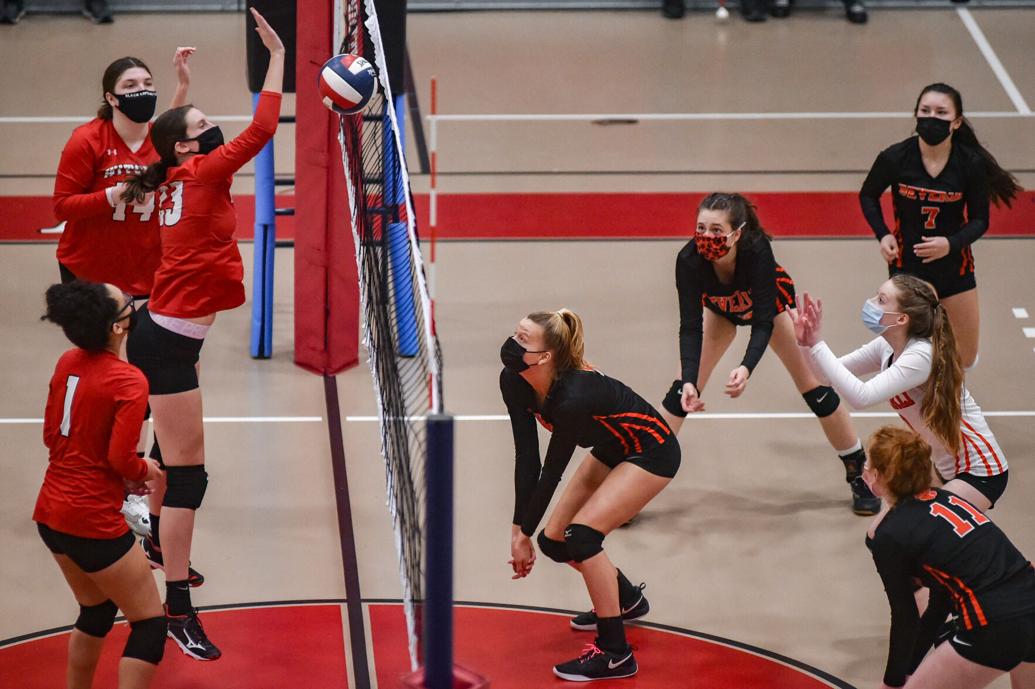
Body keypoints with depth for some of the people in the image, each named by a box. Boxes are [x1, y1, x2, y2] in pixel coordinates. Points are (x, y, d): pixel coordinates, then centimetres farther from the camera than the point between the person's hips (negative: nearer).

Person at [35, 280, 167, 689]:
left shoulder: (67, 364, 4)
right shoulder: (128, 382, -18)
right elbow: (122, 458, -22)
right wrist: (145, 471, 0)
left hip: (50, 512, 8)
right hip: (94, 521, -8)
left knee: (97, 611, 27)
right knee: (149, 624, 3)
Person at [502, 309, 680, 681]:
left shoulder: (573, 398, -38)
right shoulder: (514, 382, -17)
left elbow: (551, 473, -27)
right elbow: (526, 459, -14)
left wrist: (524, 532, -17)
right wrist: (520, 529, -19)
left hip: (652, 453, -9)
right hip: (611, 451, 9)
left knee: (580, 536, -22)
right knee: (554, 542, 7)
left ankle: (614, 654, -12)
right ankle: (627, 599, 35)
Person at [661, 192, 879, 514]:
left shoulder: (757, 250, -42)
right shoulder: (689, 260, -37)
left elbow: (764, 323, -40)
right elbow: (690, 327, -35)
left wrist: (747, 367, -57)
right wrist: (688, 381, -48)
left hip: (771, 303, -2)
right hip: (720, 309, 2)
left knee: (813, 385, -2)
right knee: (683, 388, -8)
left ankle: (859, 473, 12)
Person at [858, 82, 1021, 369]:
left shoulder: (971, 163, -15)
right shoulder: (895, 158, -15)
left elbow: (979, 220, -5)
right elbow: (868, 196, 4)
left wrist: (951, 243, -24)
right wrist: (882, 234, -10)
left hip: (954, 267, 1)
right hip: (906, 265, -1)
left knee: (964, 358, 9)